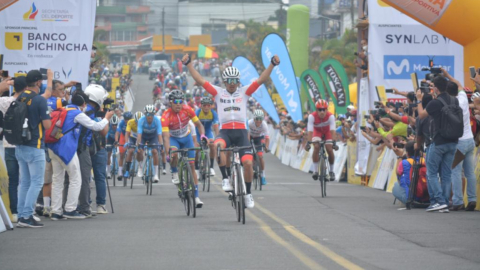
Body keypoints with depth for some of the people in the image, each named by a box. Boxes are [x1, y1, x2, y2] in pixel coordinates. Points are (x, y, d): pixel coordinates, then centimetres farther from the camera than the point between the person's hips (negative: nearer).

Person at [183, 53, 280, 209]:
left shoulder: (244, 92, 13)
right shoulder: (218, 93, 12)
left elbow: (261, 80, 4)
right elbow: (199, 80, 7)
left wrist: (272, 65, -8)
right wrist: (188, 64, -1)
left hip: (241, 132, 1)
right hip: (225, 131, -1)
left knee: (248, 162, -14)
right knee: (217, 145, -37)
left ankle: (248, 193, 8)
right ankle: (225, 178, -27)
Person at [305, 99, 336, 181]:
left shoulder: (330, 116, -33)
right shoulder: (312, 116, -33)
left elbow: (332, 130, -39)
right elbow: (310, 130, -36)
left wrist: (333, 142, -49)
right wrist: (308, 142, -46)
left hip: (327, 132, 0)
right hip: (317, 131, 0)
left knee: (329, 149, -16)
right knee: (316, 147, -25)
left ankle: (331, 171, 6)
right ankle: (315, 171, -18)